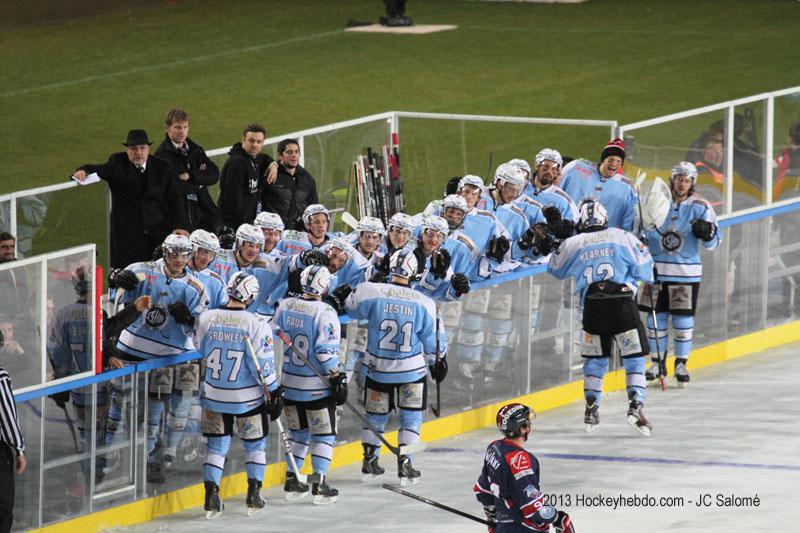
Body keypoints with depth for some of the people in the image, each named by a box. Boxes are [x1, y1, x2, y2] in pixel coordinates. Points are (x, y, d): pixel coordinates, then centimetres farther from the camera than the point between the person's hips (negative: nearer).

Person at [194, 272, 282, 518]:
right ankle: (254, 495, 15)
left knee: (217, 445, 13)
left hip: (214, 396, 2)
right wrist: (274, 392, -2)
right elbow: (263, 365, -14)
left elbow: (200, 348, 8)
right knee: (255, 443, 16)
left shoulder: (206, 319, -8)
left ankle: (211, 495, 3)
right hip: (248, 399, -2)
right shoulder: (256, 324, -17)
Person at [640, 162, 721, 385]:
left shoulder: (700, 207, -2)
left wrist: (706, 233, -23)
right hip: (658, 270, 2)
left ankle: (681, 363, 12)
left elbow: (713, 242, -3)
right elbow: (644, 234, 12)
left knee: (683, 320, 0)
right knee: (656, 318, 5)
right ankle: (657, 362, 16)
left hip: (686, 273, -2)